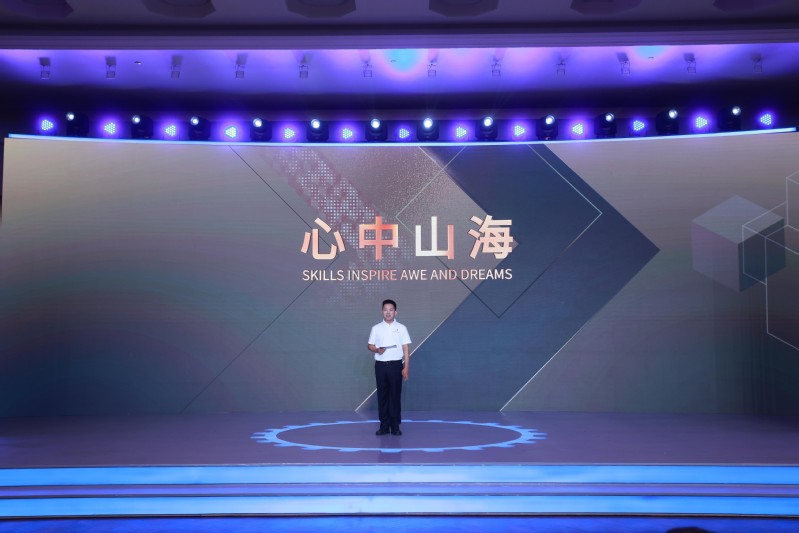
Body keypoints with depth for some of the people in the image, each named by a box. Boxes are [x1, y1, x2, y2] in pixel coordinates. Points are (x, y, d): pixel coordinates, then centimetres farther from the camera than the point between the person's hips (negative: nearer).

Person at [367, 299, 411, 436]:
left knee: (395, 395, 0)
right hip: (381, 365, 1)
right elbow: (370, 346, 10)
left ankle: (395, 426, 8)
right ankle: (384, 426, 11)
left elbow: (406, 349, 1)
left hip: (396, 365, -1)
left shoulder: (401, 328, 3)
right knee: (382, 395, 4)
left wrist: (406, 367, -6)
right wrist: (377, 350, -13)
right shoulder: (376, 328, 6)